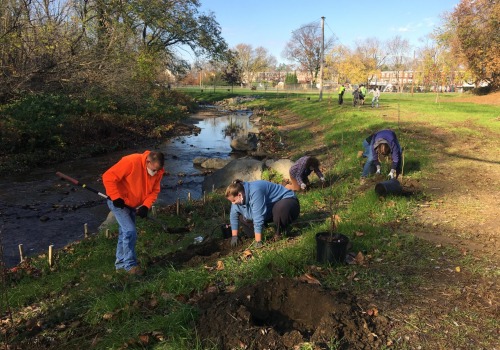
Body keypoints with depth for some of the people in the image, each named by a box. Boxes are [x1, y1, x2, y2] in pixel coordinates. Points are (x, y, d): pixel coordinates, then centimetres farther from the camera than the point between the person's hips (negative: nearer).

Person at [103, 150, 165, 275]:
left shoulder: (158, 171, -12)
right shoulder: (131, 162, -32)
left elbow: (154, 190, -4)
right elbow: (108, 177, -28)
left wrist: (146, 206, -19)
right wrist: (116, 198, -28)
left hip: (133, 204, 7)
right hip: (119, 202, -7)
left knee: (125, 232, 15)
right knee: (130, 231, -14)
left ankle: (121, 262, 29)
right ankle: (130, 264, 0)